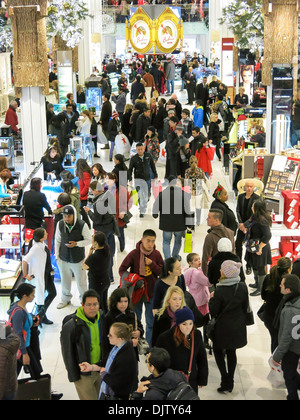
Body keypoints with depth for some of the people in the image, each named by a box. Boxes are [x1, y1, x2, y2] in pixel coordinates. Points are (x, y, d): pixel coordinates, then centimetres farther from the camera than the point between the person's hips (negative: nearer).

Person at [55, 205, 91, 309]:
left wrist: (76, 244, -24)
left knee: (81, 281, 10)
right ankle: (66, 299, 41)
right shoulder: (60, 224, -7)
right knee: (65, 280, 19)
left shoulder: (82, 225, -18)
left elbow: (89, 240, -8)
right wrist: (57, 256, 5)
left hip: (78, 260, -3)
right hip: (63, 259, 3)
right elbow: (57, 240, 5)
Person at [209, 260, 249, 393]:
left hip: (223, 326, -5)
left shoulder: (220, 291, -25)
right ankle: (230, 382, 25)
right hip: (238, 326, 5)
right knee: (231, 352, 19)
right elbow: (245, 307, 2)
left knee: (218, 350, 17)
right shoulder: (243, 287, -9)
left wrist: (211, 299, -1)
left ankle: (225, 379, 6)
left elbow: (213, 311, -16)